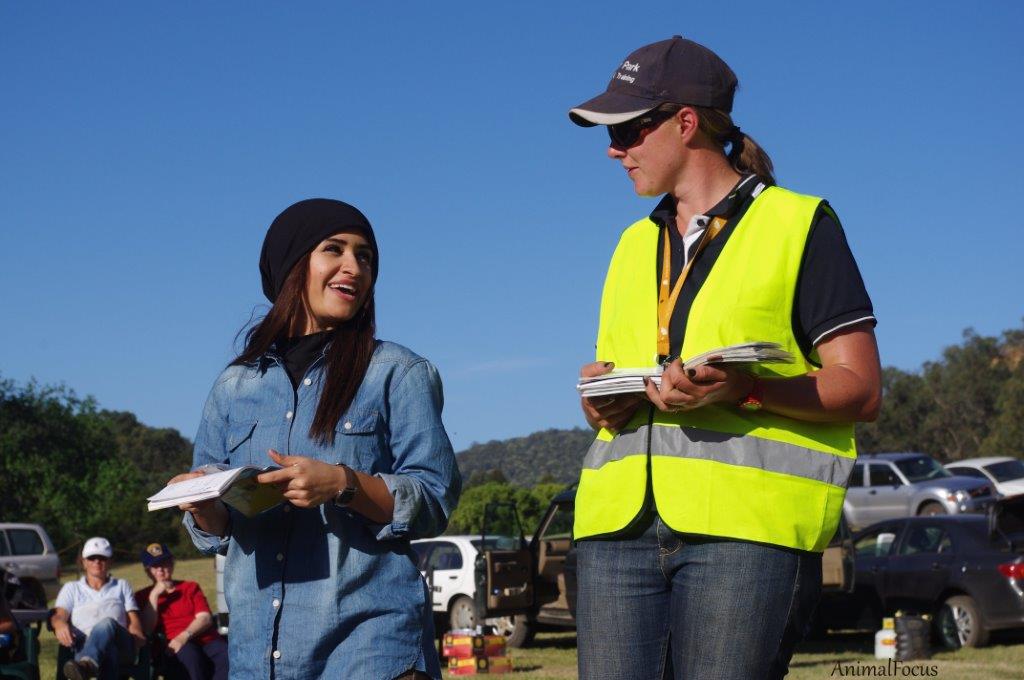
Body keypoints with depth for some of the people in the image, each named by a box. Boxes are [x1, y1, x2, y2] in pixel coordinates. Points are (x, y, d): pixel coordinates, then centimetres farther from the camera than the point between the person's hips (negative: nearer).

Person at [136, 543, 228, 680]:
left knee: (230, 656, -32)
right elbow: (146, 630, 3)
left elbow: (205, 618, 8)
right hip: (174, 649, -2)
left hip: (206, 641, 2)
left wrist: (185, 635, -12)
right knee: (189, 653, -40)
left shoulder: (191, 587, 25)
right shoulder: (143, 596, 20)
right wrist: (154, 595, 2)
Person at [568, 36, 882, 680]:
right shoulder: (635, 244, 24)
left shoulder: (800, 225, 6)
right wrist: (603, 404, 5)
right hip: (622, 524, 5)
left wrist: (744, 390, -17)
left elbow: (861, 390, 0)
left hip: (746, 527, -5)